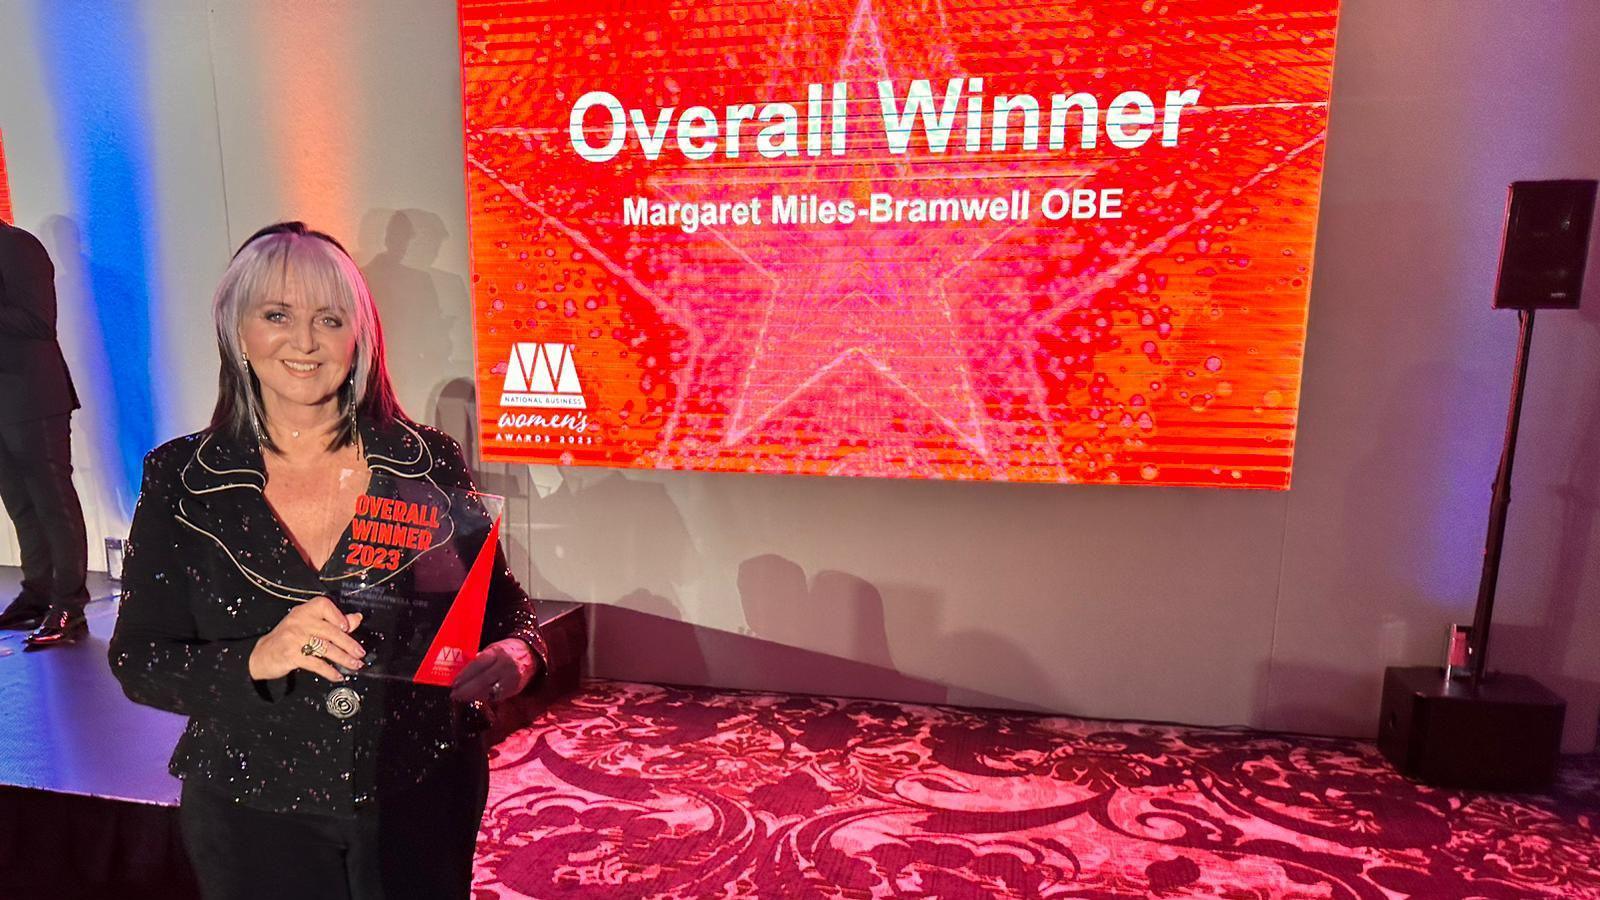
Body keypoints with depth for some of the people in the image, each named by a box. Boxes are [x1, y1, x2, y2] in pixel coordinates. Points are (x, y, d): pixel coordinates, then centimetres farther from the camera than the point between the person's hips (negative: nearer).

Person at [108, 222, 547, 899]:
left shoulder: (428, 462, -9)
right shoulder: (180, 479, -6)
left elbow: (501, 602, -2)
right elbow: (137, 661, -6)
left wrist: (517, 654, -23)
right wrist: (256, 660, -25)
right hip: (252, 812, 1)